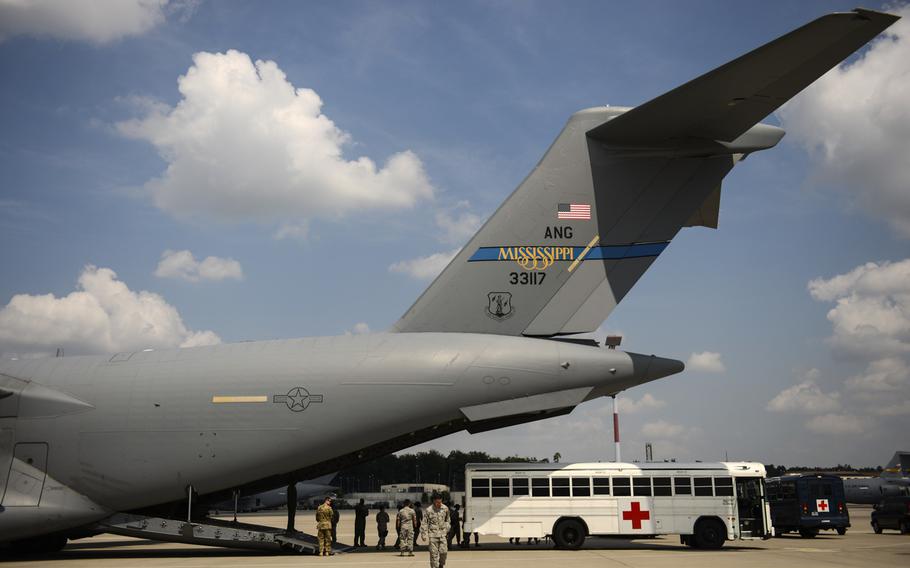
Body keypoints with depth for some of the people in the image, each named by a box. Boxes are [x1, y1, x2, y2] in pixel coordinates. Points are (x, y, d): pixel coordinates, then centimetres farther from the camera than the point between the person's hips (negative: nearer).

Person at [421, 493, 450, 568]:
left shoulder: (445, 509, 2)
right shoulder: (429, 510, -8)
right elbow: (424, 523, -3)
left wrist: (447, 529, 13)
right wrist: (424, 535, -6)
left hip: (442, 534, 2)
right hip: (433, 535, -2)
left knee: (444, 552, -3)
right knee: (434, 554, -2)